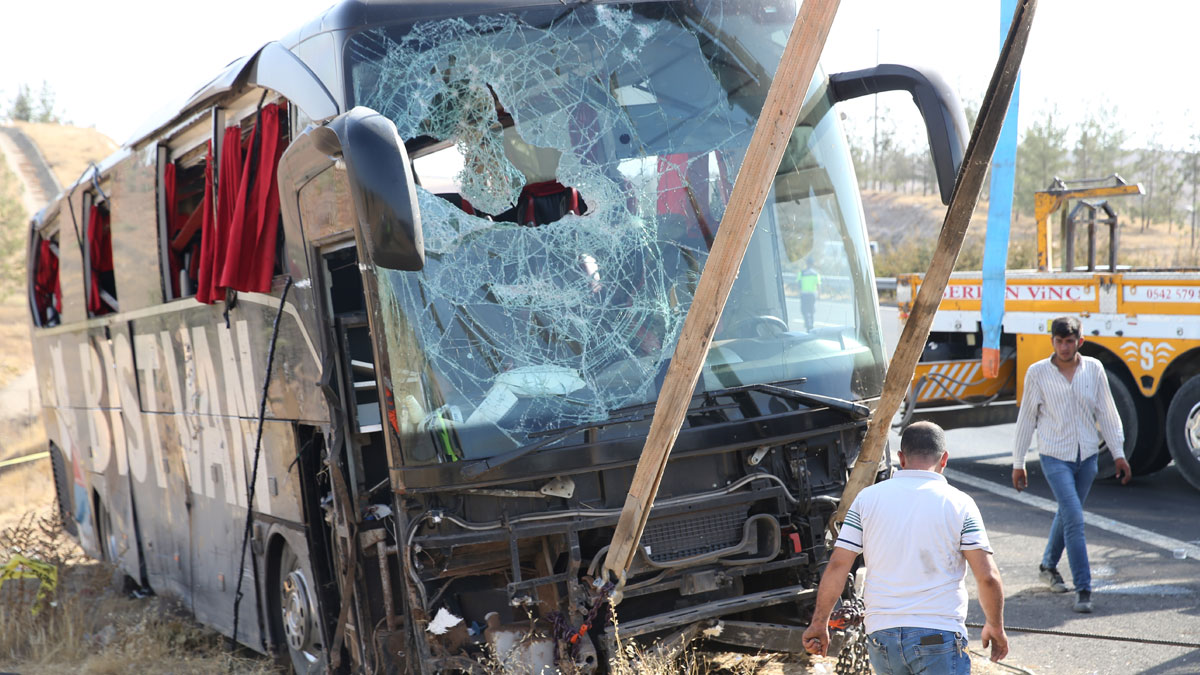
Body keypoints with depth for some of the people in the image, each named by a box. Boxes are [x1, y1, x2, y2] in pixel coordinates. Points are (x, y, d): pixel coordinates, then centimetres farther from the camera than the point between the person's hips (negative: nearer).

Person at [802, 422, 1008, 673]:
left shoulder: (868, 498, 4)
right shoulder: (959, 504, -2)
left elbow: (837, 565, 1)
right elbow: (988, 577, -5)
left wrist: (819, 623, 10)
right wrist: (995, 627, 11)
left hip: (881, 636, 4)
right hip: (939, 636, -3)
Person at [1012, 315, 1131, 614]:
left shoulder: (1094, 369, -1)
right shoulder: (1037, 373, -7)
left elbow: (1107, 413, 6)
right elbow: (1026, 419, -1)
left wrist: (1118, 453, 3)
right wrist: (1018, 463, 1)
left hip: (1087, 456, 3)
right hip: (1055, 457, -3)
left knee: (1067, 514, 17)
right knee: (1074, 518, -13)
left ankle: (1048, 566, 40)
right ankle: (1083, 589, -9)